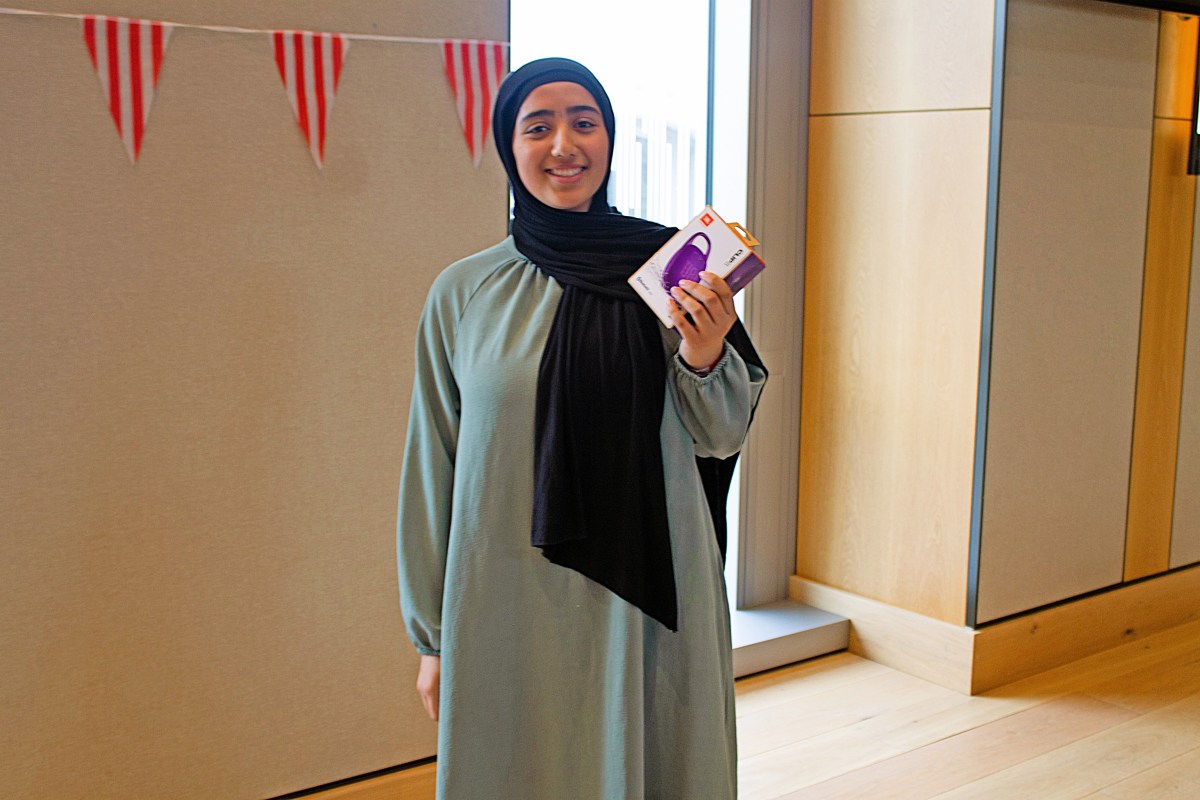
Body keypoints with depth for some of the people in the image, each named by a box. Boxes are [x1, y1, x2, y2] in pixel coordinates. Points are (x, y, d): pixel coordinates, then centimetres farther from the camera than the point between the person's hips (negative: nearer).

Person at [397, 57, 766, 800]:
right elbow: (433, 471, 4)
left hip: (649, 597, 0)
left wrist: (704, 360, -17)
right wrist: (432, 635, 7)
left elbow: (722, 437, 4)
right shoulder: (463, 293, -2)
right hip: (508, 606, 0)